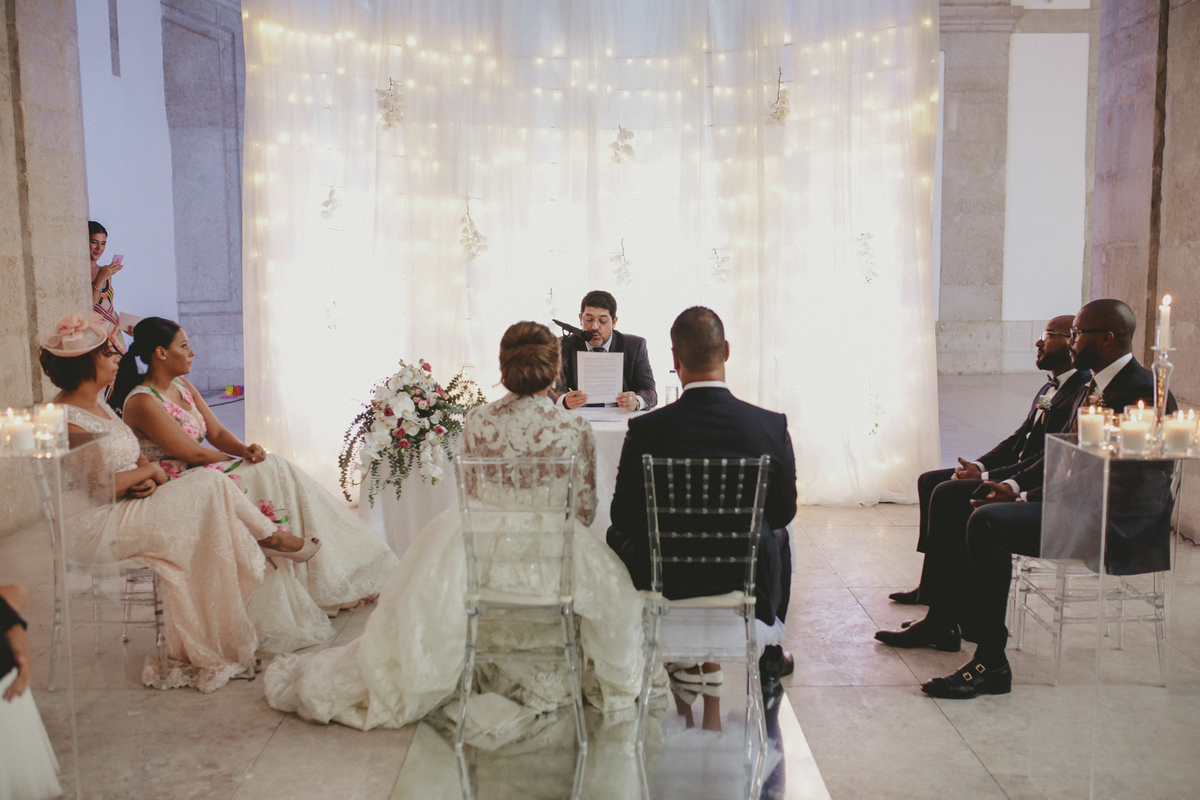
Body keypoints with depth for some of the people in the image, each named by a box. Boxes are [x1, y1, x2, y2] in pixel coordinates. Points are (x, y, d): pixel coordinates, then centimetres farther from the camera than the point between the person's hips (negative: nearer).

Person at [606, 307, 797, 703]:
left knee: (617, 534, 32)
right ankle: (770, 658, 46)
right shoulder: (772, 426, -16)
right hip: (747, 577, 1)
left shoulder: (645, 429, -19)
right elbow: (784, 511, -4)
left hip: (665, 579, -1)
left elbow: (625, 515, -10)